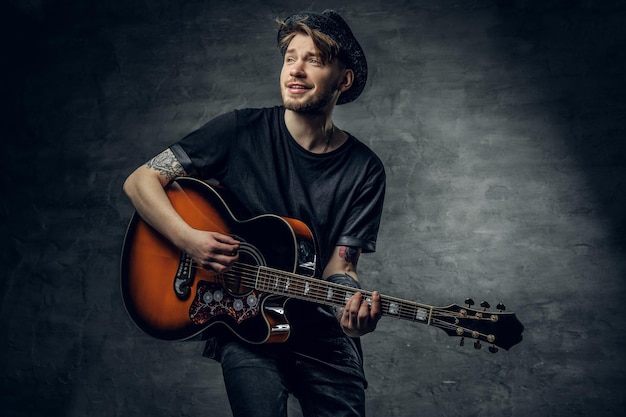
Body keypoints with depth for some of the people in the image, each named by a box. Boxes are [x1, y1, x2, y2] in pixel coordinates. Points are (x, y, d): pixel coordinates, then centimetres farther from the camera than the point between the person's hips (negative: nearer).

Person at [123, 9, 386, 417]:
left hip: (322, 333, 2)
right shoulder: (241, 131, -6)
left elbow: (340, 267, -4)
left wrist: (354, 306, -26)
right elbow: (140, 181, -4)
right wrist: (188, 238, -19)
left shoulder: (364, 169, -3)